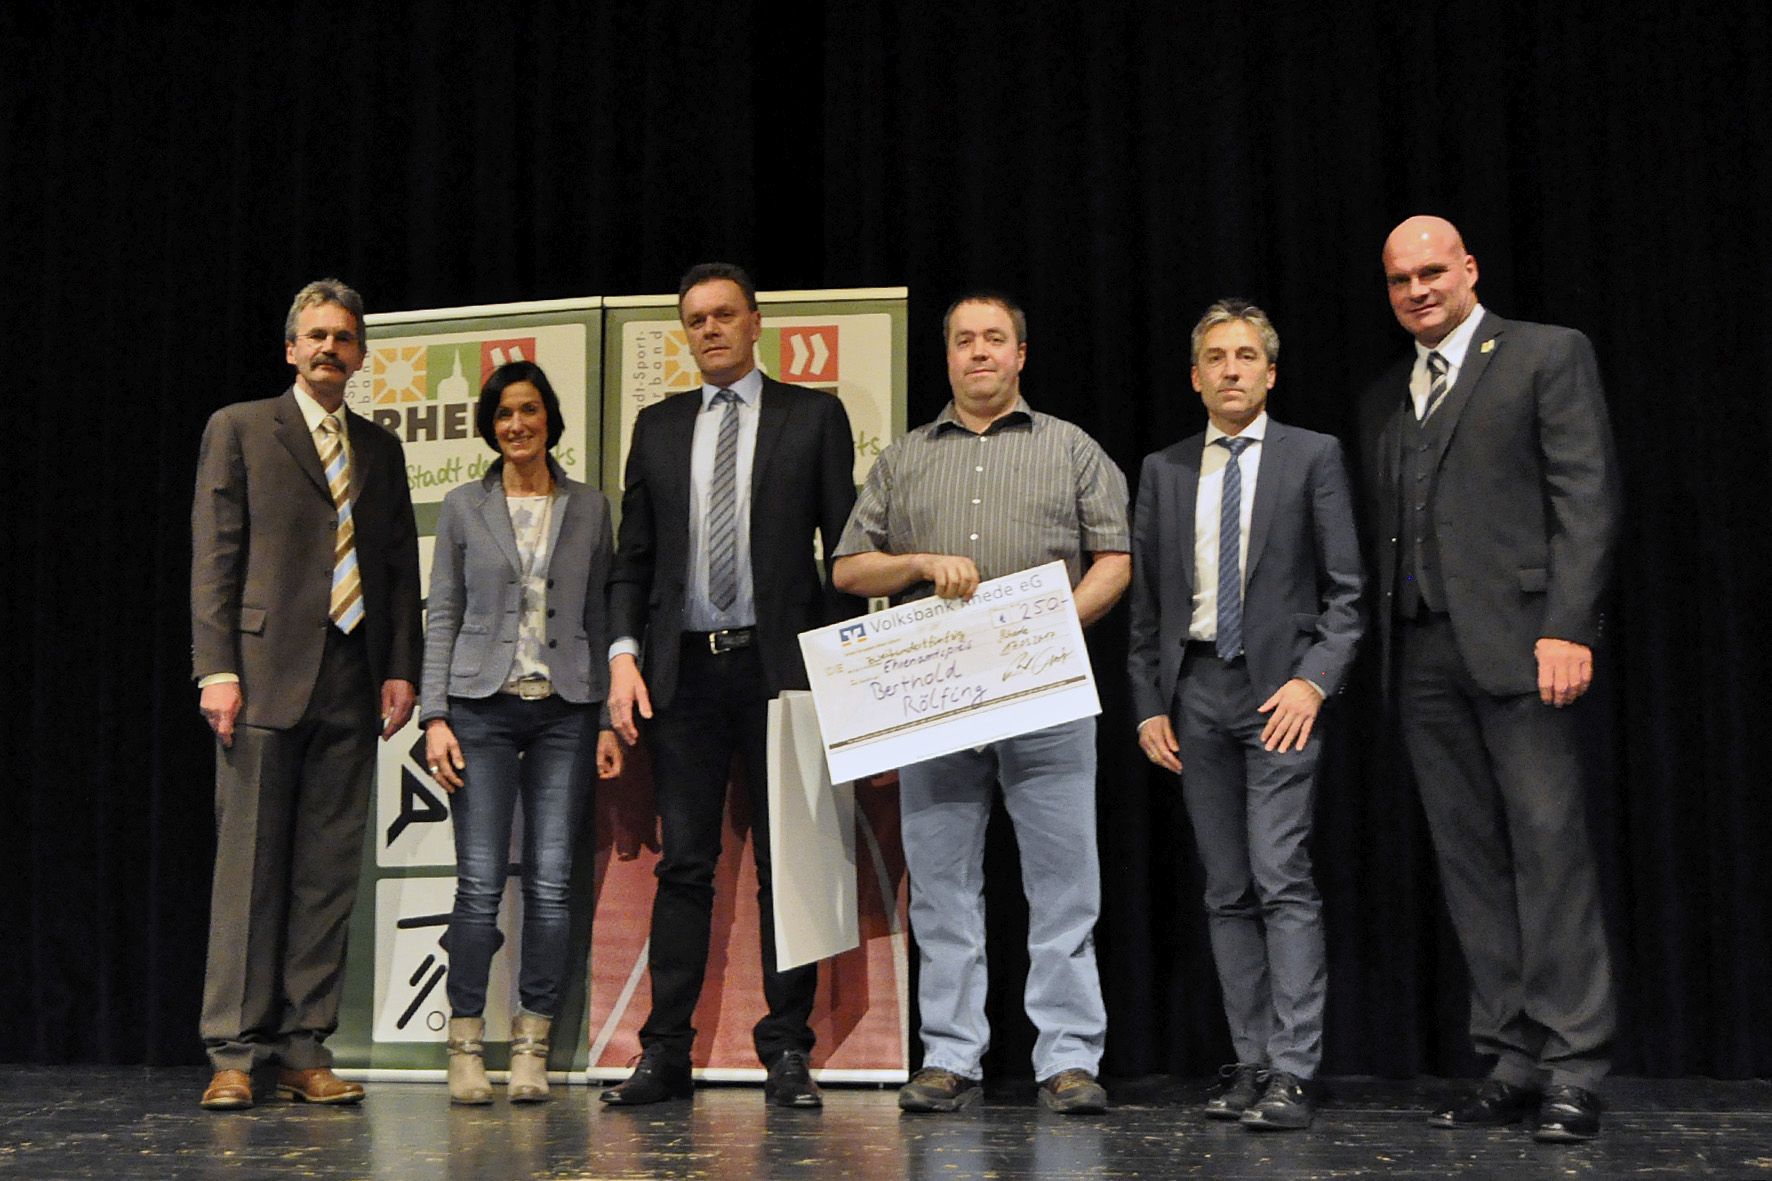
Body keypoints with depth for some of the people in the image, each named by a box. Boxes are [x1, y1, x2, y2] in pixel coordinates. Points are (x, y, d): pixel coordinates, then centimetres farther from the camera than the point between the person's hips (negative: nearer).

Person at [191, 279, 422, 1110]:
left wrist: (401, 668, 4)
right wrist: (216, 667, -10)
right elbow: (213, 556, 0)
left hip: (351, 682, 4)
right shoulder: (240, 429, 6)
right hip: (266, 673, -4)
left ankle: (304, 1050, 9)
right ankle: (233, 1053, 3)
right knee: (249, 865, -2)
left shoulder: (380, 449, 18)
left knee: (329, 871, 3)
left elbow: (401, 566, 16)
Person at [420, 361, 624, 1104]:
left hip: (565, 712, 1)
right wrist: (435, 717, -3)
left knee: (551, 883, -2)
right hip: (483, 707, -1)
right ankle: (465, 1045, 5)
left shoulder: (589, 509, 11)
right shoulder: (463, 508, 8)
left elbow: (601, 618, 11)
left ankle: (532, 1046, 8)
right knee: (480, 883, -6)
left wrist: (611, 721, 4)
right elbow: (443, 617, 7)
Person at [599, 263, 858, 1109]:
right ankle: (666, 1053, 8)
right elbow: (633, 556, 13)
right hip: (684, 668, 2)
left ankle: (787, 1052, 9)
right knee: (683, 864, 3)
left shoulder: (813, 416, 7)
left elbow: (844, 546, 3)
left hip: (780, 665, -2)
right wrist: (624, 652, -1)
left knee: (786, 862, 2)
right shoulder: (657, 427, 15)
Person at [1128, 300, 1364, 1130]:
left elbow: (1346, 590, 0)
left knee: (1281, 877, -12)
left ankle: (1292, 1074, -9)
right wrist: (1148, 704, 6)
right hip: (1195, 691, 4)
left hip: (1281, 687, -4)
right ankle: (1251, 1063, 12)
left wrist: (1314, 681, -13)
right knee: (1227, 890, 6)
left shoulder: (1313, 458, 3)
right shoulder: (1163, 471, 13)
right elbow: (1145, 602, 13)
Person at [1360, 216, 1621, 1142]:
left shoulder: (1548, 355, 4)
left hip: (1516, 642, -6)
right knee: (1469, 860, 6)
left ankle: (1573, 1072, -1)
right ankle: (1513, 1061, 11)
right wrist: (1388, 647, 9)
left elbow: (1586, 498, -5)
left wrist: (1567, 627, -15)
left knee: (1550, 848, -7)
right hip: (1422, 653, 6)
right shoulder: (1385, 396, 21)